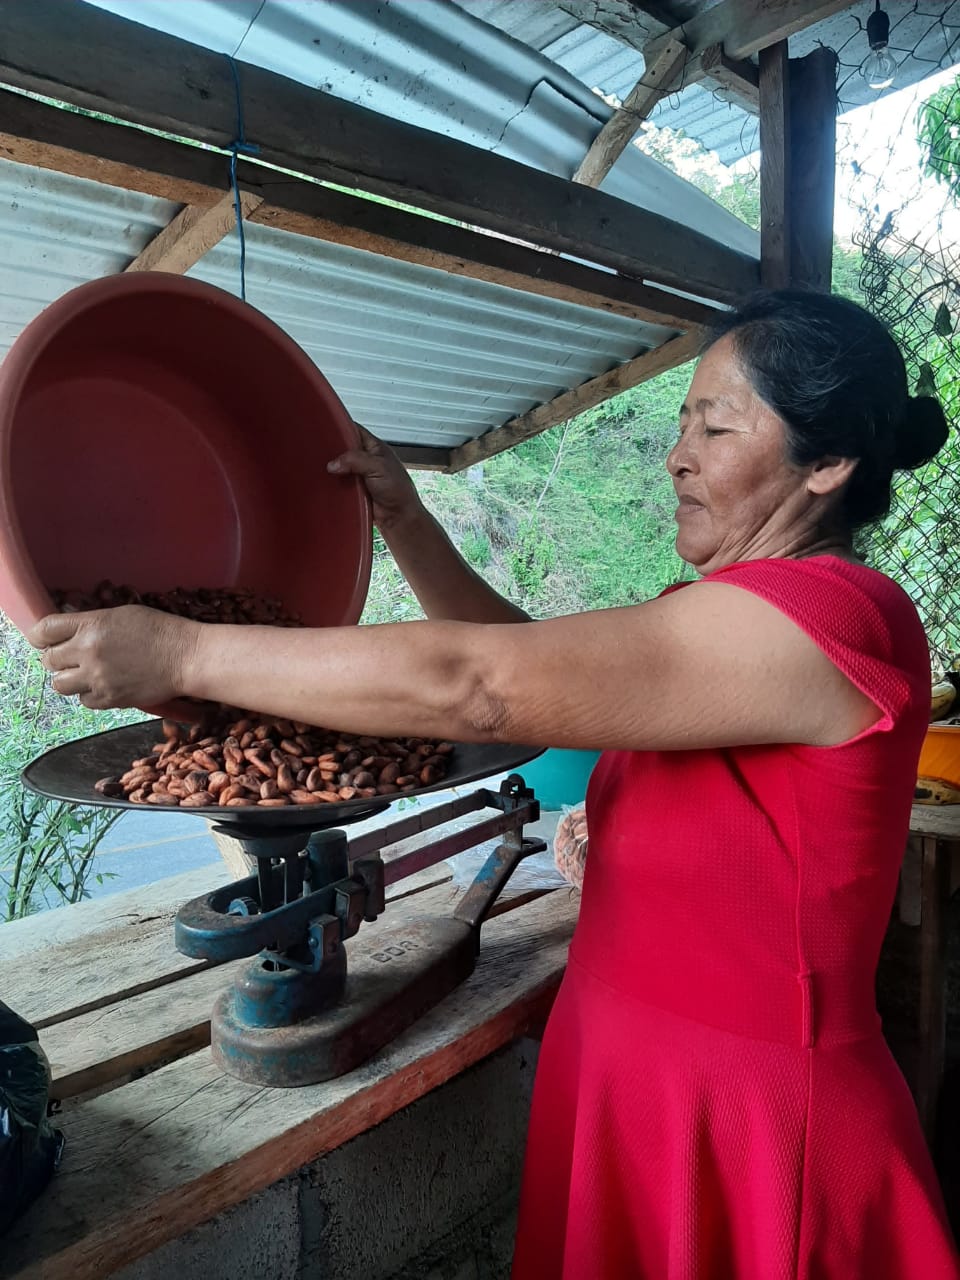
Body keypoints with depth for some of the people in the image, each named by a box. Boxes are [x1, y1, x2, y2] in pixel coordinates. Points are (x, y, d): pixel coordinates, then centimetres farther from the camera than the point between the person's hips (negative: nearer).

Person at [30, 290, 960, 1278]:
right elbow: (522, 656, 9)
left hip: (749, 1134, -8)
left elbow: (471, 686, -27)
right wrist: (400, 520, 1)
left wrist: (183, 653, -20)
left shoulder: (831, 615, -23)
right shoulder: (725, 619, 8)